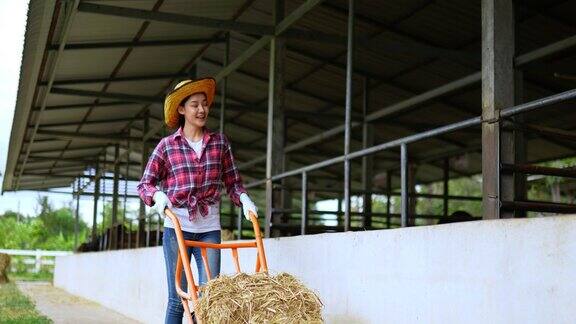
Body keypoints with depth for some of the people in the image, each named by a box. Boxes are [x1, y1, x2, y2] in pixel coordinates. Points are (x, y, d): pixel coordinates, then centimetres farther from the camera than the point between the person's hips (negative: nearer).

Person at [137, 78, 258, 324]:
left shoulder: (220, 142, 8)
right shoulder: (167, 145, 3)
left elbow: (232, 181, 12)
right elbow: (145, 184, 4)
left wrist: (244, 199, -8)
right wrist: (157, 195, -17)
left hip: (209, 228, 2)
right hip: (177, 226, -1)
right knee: (178, 297, -1)